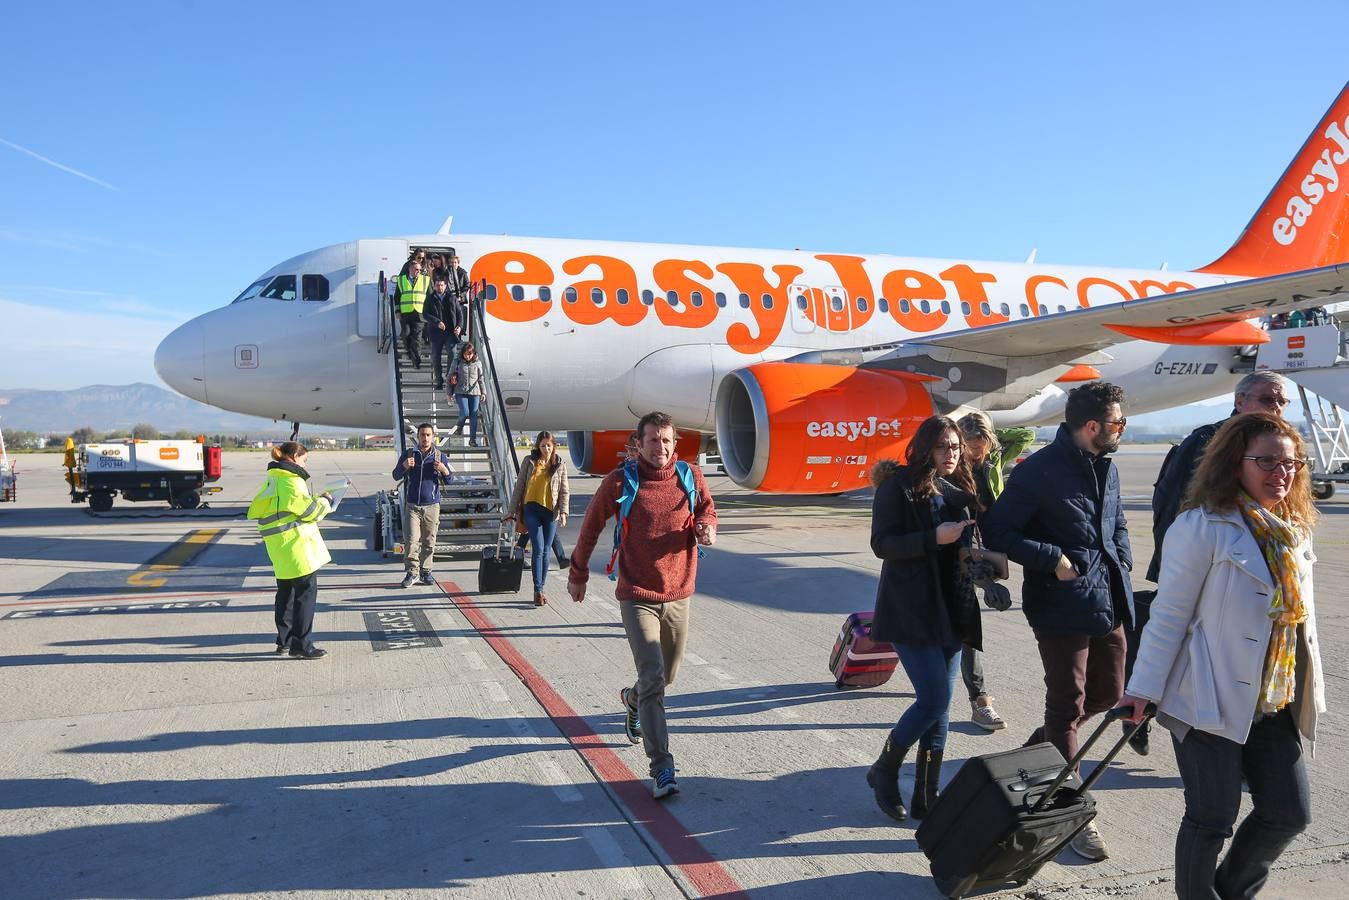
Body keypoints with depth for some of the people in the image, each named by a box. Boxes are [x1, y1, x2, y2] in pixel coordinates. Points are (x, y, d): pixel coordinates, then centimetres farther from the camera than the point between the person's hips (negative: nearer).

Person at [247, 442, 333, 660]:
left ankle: (284, 640, 29)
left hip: (280, 548, 10)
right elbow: (310, 511, -16)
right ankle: (301, 645, -5)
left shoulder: (272, 480, 14)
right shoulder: (290, 482, -16)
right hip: (295, 545, -10)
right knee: (306, 592, -6)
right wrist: (324, 500, 4)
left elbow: (256, 510, 23)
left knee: (286, 592, 19)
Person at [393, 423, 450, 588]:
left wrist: (444, 470, -17)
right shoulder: (408, 454, 5)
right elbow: (396, 476, 5)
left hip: (432, 506, 1)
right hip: (412, 505, -1)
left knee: (429, 541, 3)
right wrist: (404, 466, -16)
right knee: (412, 540, -9)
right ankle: (412, 572, -3)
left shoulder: (440, 456, 6)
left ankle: (426, 571, 13)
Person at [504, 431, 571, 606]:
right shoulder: (529, 462, 4)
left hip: (551, 512, 1)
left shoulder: (560, 465, 5)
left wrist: (563, 512, -8)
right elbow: (519, 487, 7)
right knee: (539, 550, -11)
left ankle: (540, 589, 16)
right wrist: (512, 511, 6)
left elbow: (564, 491, 5)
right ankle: (538, 591, -9)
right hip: (532, 509, -1)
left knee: (545, 552, 6)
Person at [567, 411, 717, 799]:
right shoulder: (621, 481, -9)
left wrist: (708, 529, -9)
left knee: (667, 676, 19)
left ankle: (633, 699, 53)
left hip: (678, 594, 4)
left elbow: (707, 509, 16)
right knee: (653, 679, -13)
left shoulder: (690, 476, -1)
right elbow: (592, 524, 4)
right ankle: (662, 769, -8)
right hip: (637, 596, -4)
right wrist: (578, 573, 12)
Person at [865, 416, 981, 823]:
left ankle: (926, 797, 19)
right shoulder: (898, 486, -8)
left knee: (941, 704, 8)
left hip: (951, 610, 7)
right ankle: (883, 772, 13)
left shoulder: (958, 489, 12)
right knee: (934, 699, -10)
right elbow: (882, 544, -14)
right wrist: (935, 538, -23)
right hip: (911, 610, -7)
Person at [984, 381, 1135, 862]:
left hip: (1107, 602, 8)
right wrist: (1053, 559, -20)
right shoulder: (1039, 471, -16)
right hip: (1062, 606, -8)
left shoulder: (1106, 468, 10)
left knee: (1108, 692, 18)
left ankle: (1038, 746, 40)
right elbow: (997, 532, -15)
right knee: (1067, 706, 2)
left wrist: (1122, 565, 7)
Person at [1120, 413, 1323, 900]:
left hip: (1276, 707, 7)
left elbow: (1301, 617, 16)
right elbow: (1168, 615, -13)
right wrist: (1144, 687, -13)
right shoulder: (1202, 527, -15)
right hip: (1211, 701, -7)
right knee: (1212, 819, 4)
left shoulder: (1295, 530, 7)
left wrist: (1310, 692, 16)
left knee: (1290, 814, 12)